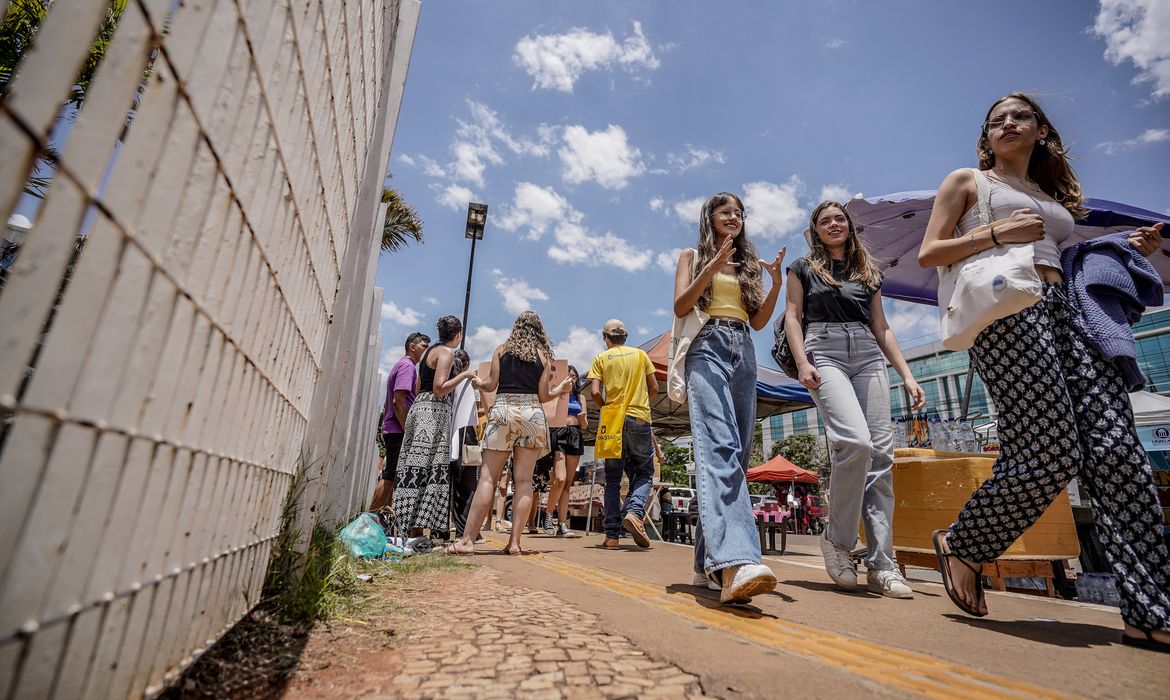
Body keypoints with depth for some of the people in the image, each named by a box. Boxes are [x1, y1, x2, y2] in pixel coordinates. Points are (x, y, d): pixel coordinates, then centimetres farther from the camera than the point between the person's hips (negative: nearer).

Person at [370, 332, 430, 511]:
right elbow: (398, 400, -19)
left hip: (392, 430, 10)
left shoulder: (402, 365, 21)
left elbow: (390, 402, 23)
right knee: (391, 477, -7)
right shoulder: (407, 365, -10)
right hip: (399, 431, -10)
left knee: (390, 477, 12)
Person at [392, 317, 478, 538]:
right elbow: (440, 388, -16)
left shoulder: (429, 351, 20)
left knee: (415, 468, 6)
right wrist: (463, 375, -9)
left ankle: (411, 528, 9)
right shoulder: (447, 352, -6)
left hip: (420, 406, 9)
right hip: (434, 410, -9)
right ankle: (416, 530, -12)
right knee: (428, 468, -11)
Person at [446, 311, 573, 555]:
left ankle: (467, 540, -4)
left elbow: (491, 384, 5)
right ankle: (514, 542, 3)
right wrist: (560, 389, 26)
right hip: (532, 414, 1)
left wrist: (477, 382, 26)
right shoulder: (543, 356, 11)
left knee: (488, 478, -1)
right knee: (524, 480, 3)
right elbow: (543, 396, 7)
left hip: (503, 410, 0)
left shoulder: (502, 350, 10)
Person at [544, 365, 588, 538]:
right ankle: (549, 514, 2)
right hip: (558, 434, -4)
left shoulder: (580, 398, 19)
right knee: (560, 479, -19)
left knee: (568, 483, 2)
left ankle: (562, 525, 4)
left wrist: (583, 418, -6)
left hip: (575, 437, 5)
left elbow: (584, 426, 17)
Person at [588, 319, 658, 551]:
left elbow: (594, 392, -6)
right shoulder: (640, 354, 9)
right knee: (644, 472, 11)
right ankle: (634, 512, -15)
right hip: (640, 419, 0)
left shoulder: (601, 359, 5)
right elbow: (654, 388, 8)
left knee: (613, 479, 7)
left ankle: (612, 535, 5)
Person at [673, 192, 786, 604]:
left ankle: (709, 562, 6)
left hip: (744, 354, 6)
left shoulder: (748, 264, 26)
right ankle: (733, 561, -41)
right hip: (707, 350, -5)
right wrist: (711, 267, -12)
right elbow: (680, 307, -1)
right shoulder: (693, 256, 15)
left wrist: (776, 282, 1)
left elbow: (759, 320, 16)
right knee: (719, 447, -26)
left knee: (738, 454, -1)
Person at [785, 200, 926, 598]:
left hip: (868, 356, 4)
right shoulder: (804, 268, 14)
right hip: (825, 353, -4)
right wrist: (802, 363, -12)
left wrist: (907, 374, 11)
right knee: (855, 440, -25)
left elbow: (881, 328, 21)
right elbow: (793, 316, 4)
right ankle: (838, 538, -6)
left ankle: (881, 565, -2)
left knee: (881, 454, -7)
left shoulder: (868, 272, 23)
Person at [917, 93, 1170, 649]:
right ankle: (961, 545, 3)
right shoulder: (967, 181, 14)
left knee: (1117, 448, -10)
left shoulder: (1054, 197, 31)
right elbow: (928, 254, 3)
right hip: (1006, 310, -6)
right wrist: (994, 233, -11)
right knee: (1053, 457, -17)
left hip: (1063, 312, 6)